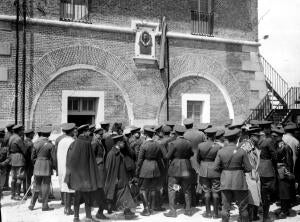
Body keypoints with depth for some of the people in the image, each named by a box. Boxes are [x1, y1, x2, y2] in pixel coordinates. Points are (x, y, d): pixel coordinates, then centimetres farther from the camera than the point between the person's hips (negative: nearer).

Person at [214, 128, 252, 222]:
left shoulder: (221, 151, -3)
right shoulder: (241, 152, -9)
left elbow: (216, 168, -1)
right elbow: (248, 168, -5)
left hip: (225, 182, 2)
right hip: (239, 181, -2)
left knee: (225, 206, 9)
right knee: (242, 206, 12)